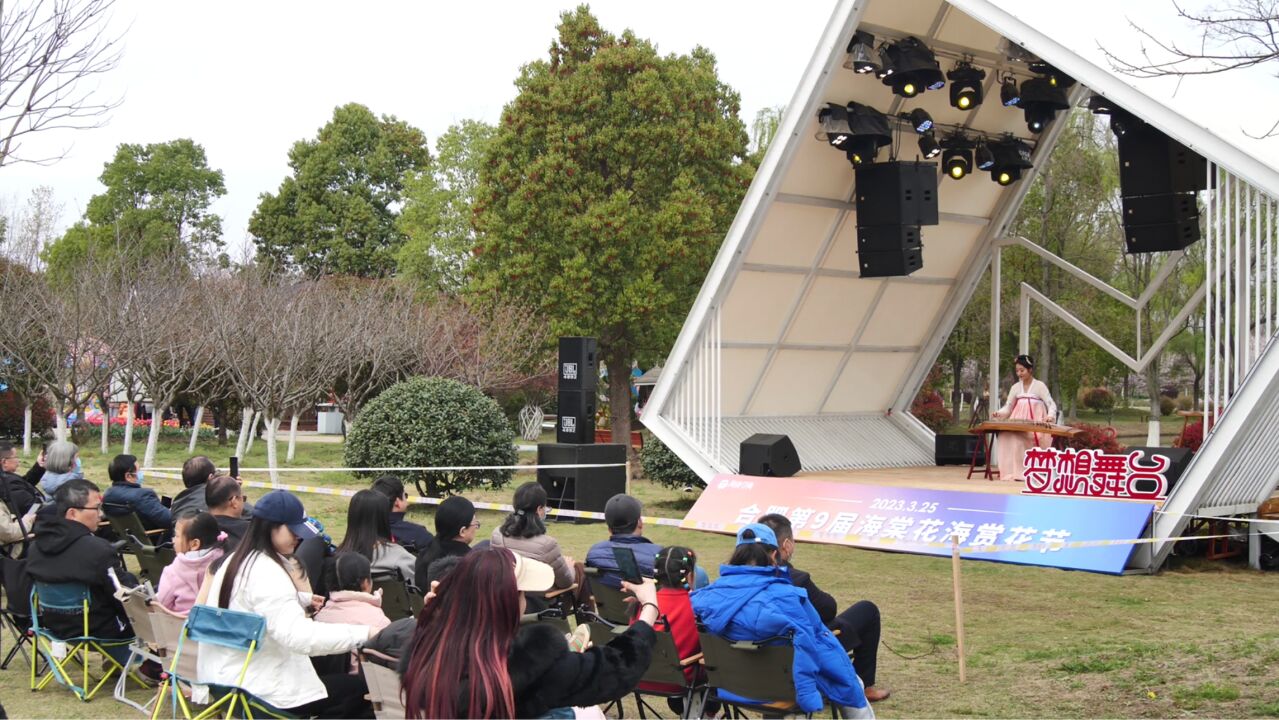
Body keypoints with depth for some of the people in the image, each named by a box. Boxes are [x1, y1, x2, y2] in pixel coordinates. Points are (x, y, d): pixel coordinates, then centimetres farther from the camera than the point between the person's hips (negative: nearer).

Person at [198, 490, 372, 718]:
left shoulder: (238, 559, 10)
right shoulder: (266, 573, -23)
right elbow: (298, 635, -34)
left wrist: (303, 600, 29)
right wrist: (364, 633, -34)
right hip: (257, 691, -11)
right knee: (359, 689, -6)